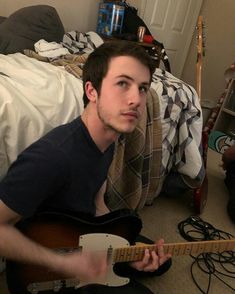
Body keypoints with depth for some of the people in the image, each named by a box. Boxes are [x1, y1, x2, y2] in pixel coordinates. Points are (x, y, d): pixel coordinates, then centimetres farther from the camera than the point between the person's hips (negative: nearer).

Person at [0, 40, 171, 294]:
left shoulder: (107, 143, -8)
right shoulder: (52, 157, -37)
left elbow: (96, 206, 2)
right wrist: (62, 263, -30)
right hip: (44, 272, -7)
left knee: (160, 262, 16)